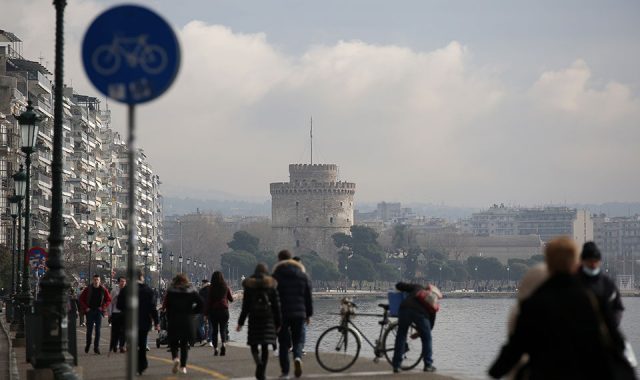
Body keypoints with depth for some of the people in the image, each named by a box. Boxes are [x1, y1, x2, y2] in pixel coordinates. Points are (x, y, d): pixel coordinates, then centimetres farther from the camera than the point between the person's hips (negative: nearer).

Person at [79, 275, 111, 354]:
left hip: (99, 311, 0)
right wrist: (85, 308, -4)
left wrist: (103, 307, -3)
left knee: (98, 330, -2)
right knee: (89, 329, 2)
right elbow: (81, 299, 6)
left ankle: (96, 347, 2)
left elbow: (108, 299, 9)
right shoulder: (88, 289, 1)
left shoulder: (103, 290, 2)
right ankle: (88, 345, 20)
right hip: (90, 311, 0)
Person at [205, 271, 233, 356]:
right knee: (223, 329, 4)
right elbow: (231, 299, 11)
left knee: (214, 330, 7)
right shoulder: (226, 287, 0)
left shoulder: (211, 288, -5)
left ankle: (215, 348, 3)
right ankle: (223, 344, -21)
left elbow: (208, 301, -6)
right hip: (224, 310, 1)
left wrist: (206, 313, 0)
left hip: (213, 311, -1)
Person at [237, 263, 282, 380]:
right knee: (265, 346, 4)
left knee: (254, 344, 7)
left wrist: (240, 322, 4)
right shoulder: (271, 285, 3)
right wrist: (278, 323, 6)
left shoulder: (249, 285, 2)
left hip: (254, 318, 0)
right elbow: (276, 305, 2)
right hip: (268, 318, 0)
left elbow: (245, 306, 0)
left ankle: (259, 363, -22)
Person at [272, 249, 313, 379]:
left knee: (283, 343, 5)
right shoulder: (303, 274, 7)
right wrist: (309, 314, 14)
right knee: (297, 340, 11)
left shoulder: (276, 275, -2)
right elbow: (308, 296, 8)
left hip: (282, 314, -2)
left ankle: (285, 371, 1)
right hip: (299, 313, 2)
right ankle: (298, 357, -20)